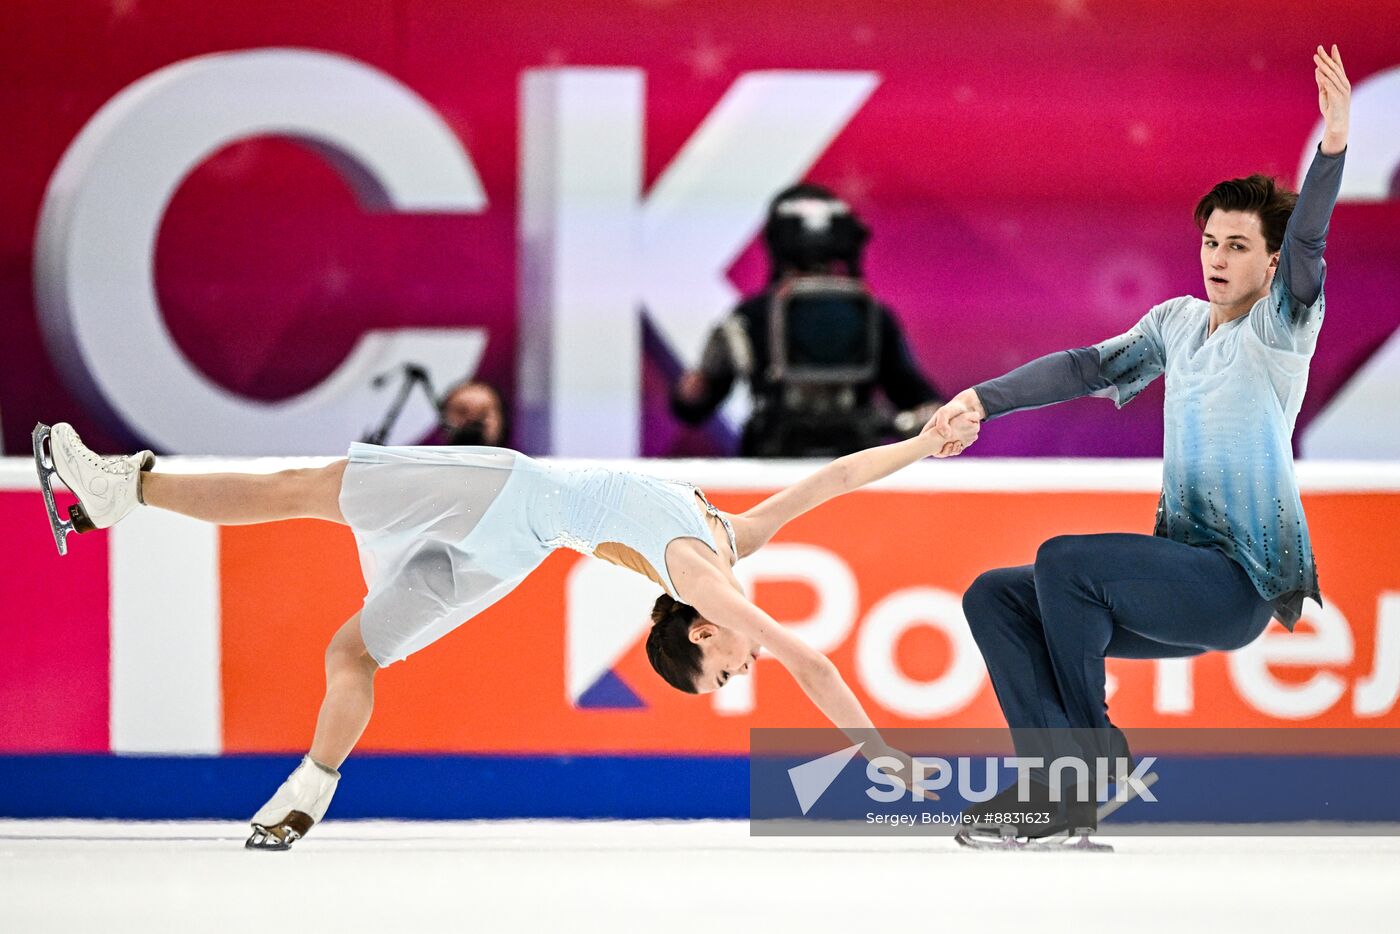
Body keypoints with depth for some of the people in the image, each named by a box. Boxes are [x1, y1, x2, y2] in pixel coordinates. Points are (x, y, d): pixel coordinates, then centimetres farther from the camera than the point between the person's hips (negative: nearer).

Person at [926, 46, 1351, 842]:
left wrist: (1333, 146, -39)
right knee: (994, 597, -1)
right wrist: (982, 400, -2)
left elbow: (1306, 244, -22)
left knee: (1065, 560, -26)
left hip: (1244, 579, -8)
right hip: (1185, 576, 8)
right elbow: (1090, 368, 10)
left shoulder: (1280, 329, -6)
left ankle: (1097, 749, -12)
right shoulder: (1179, 321, 14)